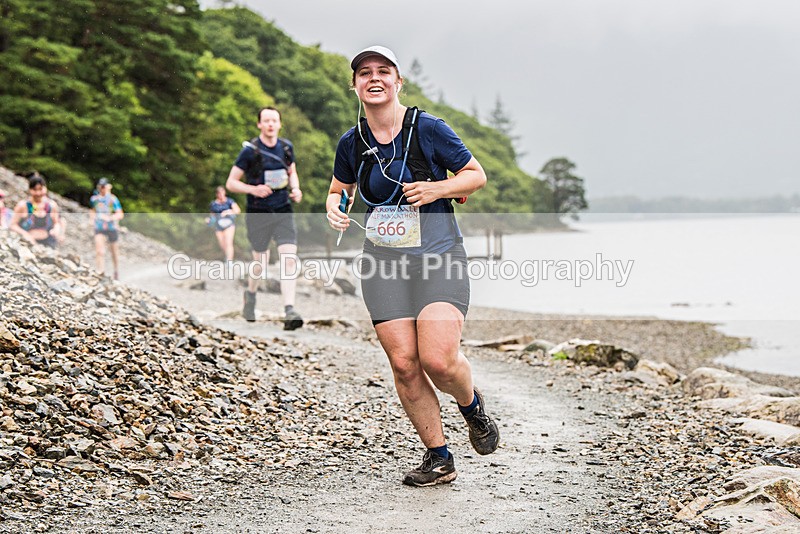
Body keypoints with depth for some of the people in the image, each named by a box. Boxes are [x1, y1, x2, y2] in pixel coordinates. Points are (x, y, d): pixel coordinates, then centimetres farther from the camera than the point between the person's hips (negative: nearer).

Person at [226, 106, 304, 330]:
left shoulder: (286, 147, 3)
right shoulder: (249, 150, -9)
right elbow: (231, 183, -6)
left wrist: (296, 189, 0)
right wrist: (253, 189, -23)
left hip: (283, 211, 2)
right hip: (258, 213, -2)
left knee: (289, 259, -15)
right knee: (260, 263, 11)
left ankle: (289, 310, -19)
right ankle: (251, 295, 42)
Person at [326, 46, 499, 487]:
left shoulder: (428, 129, -5)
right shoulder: (352, 142, 6)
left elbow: (477, 175, 4)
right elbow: (339, 189, 23)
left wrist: (436, 188, -13)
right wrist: (334, 208, 0)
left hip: (438, 255, -3)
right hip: (384, 261, 3)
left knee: (437, 359, -17)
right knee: (403, 364, -4)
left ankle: (472, 405, 18)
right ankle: (438, 458, 12)